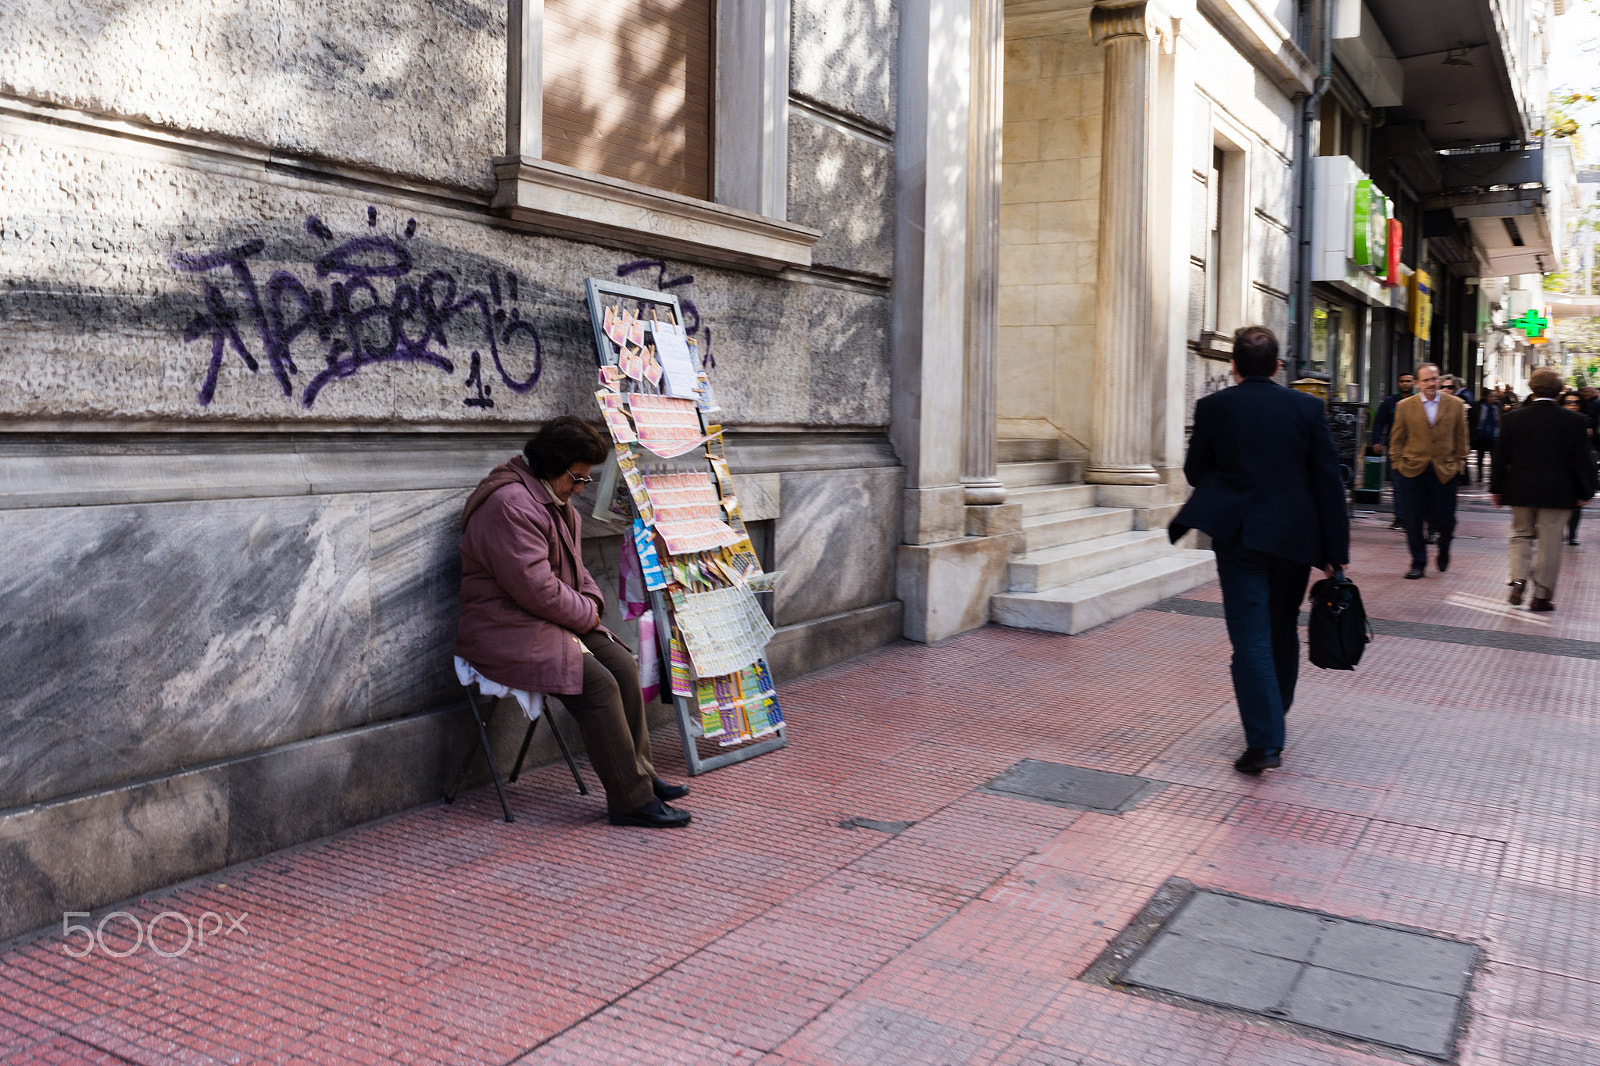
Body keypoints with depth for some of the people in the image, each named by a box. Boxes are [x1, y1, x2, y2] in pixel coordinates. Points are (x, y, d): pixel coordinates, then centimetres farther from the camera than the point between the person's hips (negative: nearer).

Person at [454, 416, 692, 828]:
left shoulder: (556, 500, 13)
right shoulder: (510, 504, -21)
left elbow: (574, 566, 23)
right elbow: (536, 588, -25)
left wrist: (591, 602, 4)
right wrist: (586, 615, -11)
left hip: (554, 621, 10)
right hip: (506, 632, -10)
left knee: (622, 664, -4)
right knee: (598, 684, -23)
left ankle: (639, 774, 6)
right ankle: (631, 800, -14)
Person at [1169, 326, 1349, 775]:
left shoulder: (1213, 407, -5)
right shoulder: (1308, 407, -1)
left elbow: (1194, 471, 4)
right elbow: (1329, 481, -2)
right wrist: (1336, 548, 2)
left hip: (1239, 537, -2)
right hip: (1295, 537, 3)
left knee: (1251, 639, -3)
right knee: (1283, 632, 19)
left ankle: (1264, 741, -10)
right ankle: (1273, 717, 36)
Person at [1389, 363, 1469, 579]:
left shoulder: (1455, 405, 5)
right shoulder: (1404, 406, 3)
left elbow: (1460, 438, 10)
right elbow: (1396, 439, 8)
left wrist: (1459, 463, 5)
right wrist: (1398, 463, 1)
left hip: (1444, 471, 0)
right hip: (1413, 470, 0)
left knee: (1443, 518, 2)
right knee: (1414, 520, -1)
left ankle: (1444, 549, 34)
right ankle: (1418, 563, 11)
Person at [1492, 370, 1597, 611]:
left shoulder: (1513, 418, -4)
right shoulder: (1573, 420, -7)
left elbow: (1501, 457, 1)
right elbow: (1582, 459, -4)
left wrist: (1496, 488, 10)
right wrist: (1585, 492, 6)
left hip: (1520, 490, 1)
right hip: (1557, 492, -1)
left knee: (1521, 535, 17)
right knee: (1549, 542, 6)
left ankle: (1518, 579, -4)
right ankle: (1542, 596, 10)